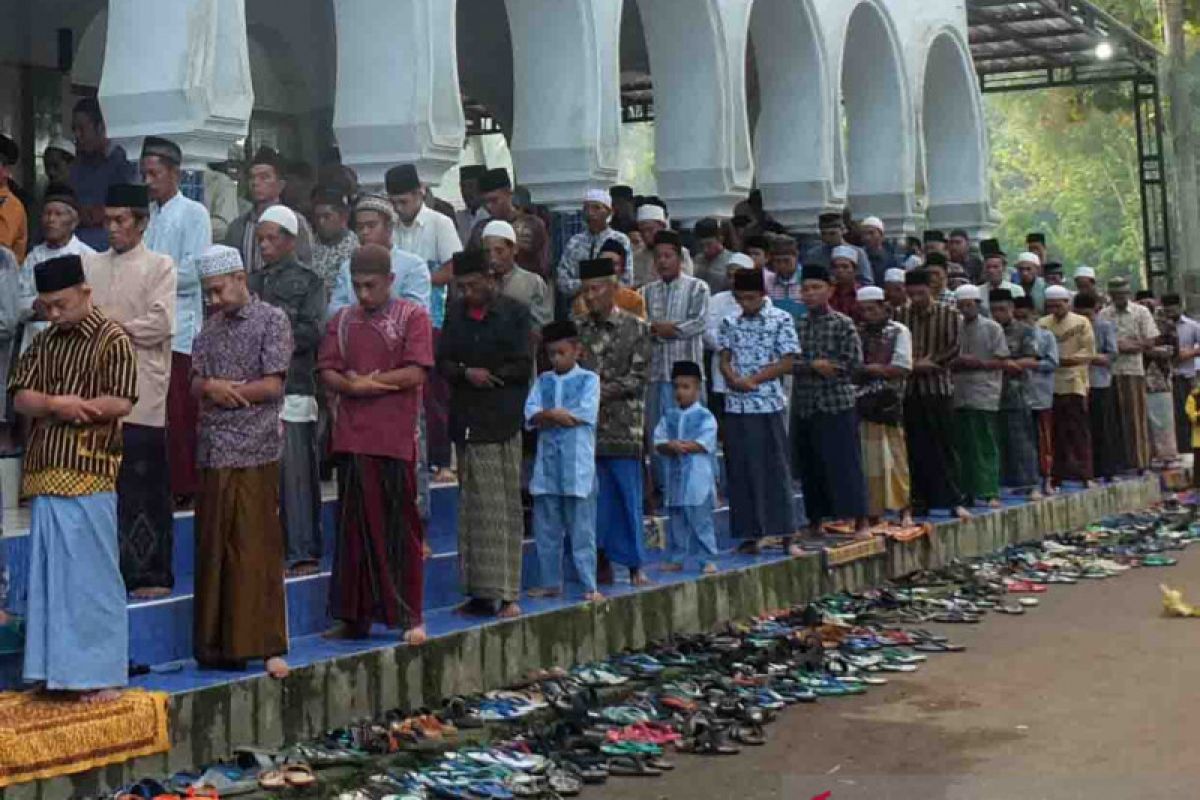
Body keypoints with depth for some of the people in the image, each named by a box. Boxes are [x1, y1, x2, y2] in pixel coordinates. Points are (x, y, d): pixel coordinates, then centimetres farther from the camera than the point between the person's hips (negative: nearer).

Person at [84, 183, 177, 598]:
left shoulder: (160, 266, 2)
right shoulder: (91, 264, 15)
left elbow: (161, 324, -8)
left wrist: (113, 326, -3)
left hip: (144, 396, -4)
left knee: (148, 491, -1)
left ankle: (153, 575, 6)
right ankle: (115, 571, 12)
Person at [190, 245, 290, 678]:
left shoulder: (271, 320, 0)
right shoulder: (211, 327, 17)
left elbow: (273, 385, -8)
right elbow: (196, 383, 12)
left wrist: (222, 390, -2)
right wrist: (212, 387, -10)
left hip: (254, 451, -5)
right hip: (213, 451, 6)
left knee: (257, 551, -5)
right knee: (213, 549, 6)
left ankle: (266, 646, 0)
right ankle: (218, 643, 13)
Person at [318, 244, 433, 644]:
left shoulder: (413, 316, 2)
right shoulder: (341, 321, 14)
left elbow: (416, 373, -8)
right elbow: (328, 373, 6)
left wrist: (364, 380, -5)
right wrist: (355, 386, -13)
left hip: (396, 439, -3)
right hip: (352, 438, 3)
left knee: (401, 526, 1)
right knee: (355, 526, 5)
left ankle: (410, 615, 8)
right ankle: (355, 617, 12)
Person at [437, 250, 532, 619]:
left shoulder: (514, 313, 2)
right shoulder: (455, 313, 14)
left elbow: (523, 366, -3)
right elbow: (443, 362, 9)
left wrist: (489, 375, -6)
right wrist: (468, 374, -10)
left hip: (503, 422, -4)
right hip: (467, 422, 4)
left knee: (505, 507, -4)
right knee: (473, 508, 4)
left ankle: (507, 593, -2)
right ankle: (480, 592, 8)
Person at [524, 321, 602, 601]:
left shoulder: (588, 379, 2)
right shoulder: (543, 381, 13)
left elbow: (586, 414, -11)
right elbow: (531, 414, 0)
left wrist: (549, 415, -5)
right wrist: (564, 415, -14)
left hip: (577, 464, -4)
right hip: (547, 462, 4)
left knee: (581, 528, -3)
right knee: (545, 527, 8)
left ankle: (589, 585, 1)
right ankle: (550, 582, 17)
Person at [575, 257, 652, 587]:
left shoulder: (636, 328, 0)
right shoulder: (576, 326, 7)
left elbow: (639, 376, -5)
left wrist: (602, 391, -13)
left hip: (622, 426, -2)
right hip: (585, 424, 2)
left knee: (627, 495, 1)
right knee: (593, 495, 5)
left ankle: (634, 564, 9)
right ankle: (602, 561, 14)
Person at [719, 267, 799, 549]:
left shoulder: (781, 320, -1)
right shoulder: (729, 322, 10)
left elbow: (787, 362, -6)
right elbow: (724, 360, 8)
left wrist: (753, 379, -13)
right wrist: (736, 380, -12)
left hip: (769, 404, -4)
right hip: (736, 406, 4)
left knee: (774, 468, -1)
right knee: (741, 470, 4)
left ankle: (783, 532, 4)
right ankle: (750, 533, 10)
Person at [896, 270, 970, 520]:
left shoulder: (949, 316, 3)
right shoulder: (900, 316, 5)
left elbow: (954, 349, -4)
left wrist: (930, 363, -12)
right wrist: (915, 364, -13)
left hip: (939, 389, -2)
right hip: (910, 389, 2)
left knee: (944, 447, 0)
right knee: (915, 449, 5)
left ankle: (954, 500, 5)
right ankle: (919, 501, 12)